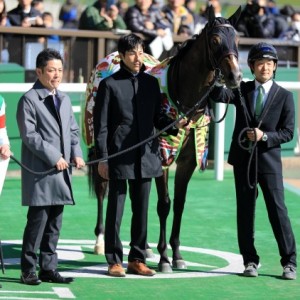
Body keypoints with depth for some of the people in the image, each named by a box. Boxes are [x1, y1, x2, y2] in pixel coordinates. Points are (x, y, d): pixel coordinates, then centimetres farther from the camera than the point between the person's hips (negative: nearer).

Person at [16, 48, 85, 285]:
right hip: (40, 171, -7)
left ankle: (48, 268, 14)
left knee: (54, 223, 8)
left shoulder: (64, 99, 18)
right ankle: (28, 270, 0)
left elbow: (73, 130, 21)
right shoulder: (29, 100, -5)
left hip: (61, 171, 7)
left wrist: (76, 153, 2)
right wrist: (53, 157, -16)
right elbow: (29, 135, -12)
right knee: (38, 220, -7)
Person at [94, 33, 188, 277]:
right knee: (115, 210, 1)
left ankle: (137, 259, 18)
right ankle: (114, 261, 9)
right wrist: (102, 158, -8)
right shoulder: (110, 84, -3)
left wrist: (175, 126, -7)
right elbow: (101, 125, -3)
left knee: (142, 210, 9)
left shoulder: (151, 83, 10)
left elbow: (157, 118, 14)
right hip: (119, 155, -4)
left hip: (146, 155, 4)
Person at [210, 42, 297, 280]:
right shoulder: (242, 90, 6)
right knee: (245, 211, 6)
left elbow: (288, 133, -1)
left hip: (269, 160, -2)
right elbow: (218, 95, -12)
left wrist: (264, 136, -16)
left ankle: (289, 262, 1)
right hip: (243, 159, 2)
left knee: (277, 210, -5)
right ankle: (250, 261, 15)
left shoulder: (284, 96, 1)